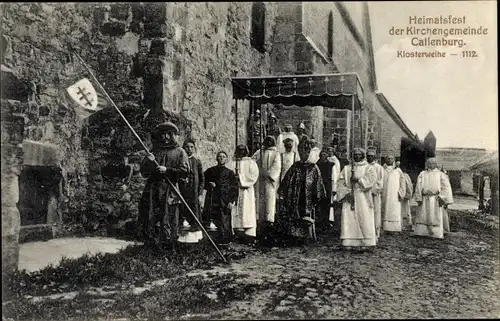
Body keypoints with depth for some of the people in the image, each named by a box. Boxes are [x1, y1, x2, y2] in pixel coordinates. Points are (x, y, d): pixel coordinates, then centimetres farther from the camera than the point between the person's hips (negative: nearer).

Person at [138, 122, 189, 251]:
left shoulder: (179, 152, 7)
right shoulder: (154, 151, 16)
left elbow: (185, 172, -4)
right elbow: (143, 172, 14)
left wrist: (167, 170, -12)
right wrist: (148, 162, -6)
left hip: (170, 191, -3)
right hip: (152, 190, 3)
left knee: (170, 222, -3)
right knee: (148, 220, 0)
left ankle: (171, 250, 6)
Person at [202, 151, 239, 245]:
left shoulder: (230, 173, 10)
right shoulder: (210, 171, 14)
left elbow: (235, 188, 7)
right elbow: (203, 183, 22)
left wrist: (232, 201, -3)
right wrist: (209, 185, 1)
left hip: (225, 201, -1)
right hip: (212, 200, 1)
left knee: (224, 222, -7)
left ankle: (225, 239, 1)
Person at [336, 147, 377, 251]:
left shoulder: (368, 168, 11)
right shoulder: (346, 168, 17)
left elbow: (372, 178, -8)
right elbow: (341, 182, 8)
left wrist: (358, 179, -16)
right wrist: (346, 192, -8)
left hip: (363, 198, -2)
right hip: (349, 197, 2)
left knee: (364, 219, -8)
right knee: (349, 219, -7)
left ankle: (366, 243, -5)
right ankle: (349, 242, -6)